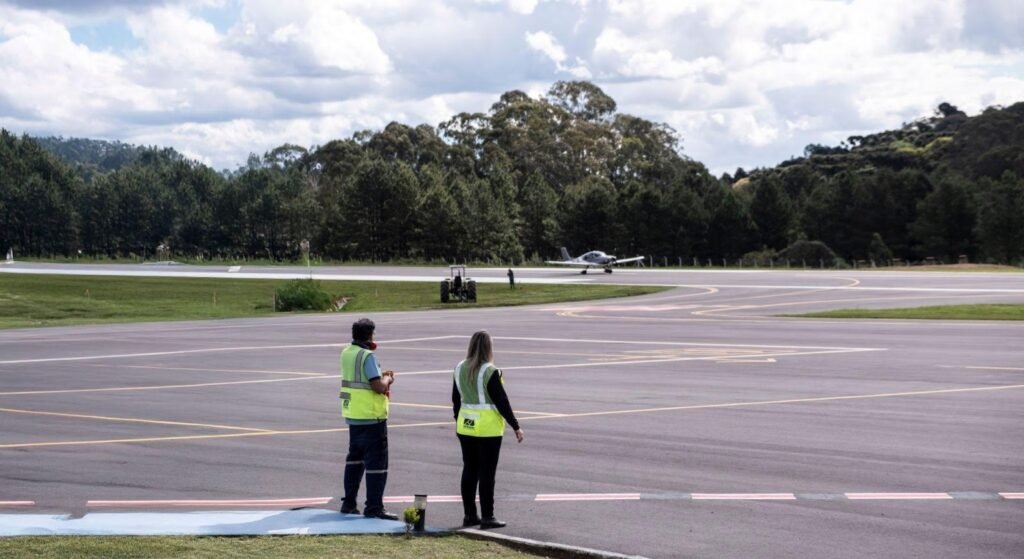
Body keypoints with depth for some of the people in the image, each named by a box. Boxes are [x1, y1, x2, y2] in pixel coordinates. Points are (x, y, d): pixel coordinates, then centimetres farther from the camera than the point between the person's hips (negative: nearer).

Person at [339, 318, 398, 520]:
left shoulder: (346, 353, 7)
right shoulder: (368, 356, -18)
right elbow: (379, 386, -25)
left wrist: (381, 376, 12)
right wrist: (387, 379, -4)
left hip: (352, 416, 9)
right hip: (371, 417, -9)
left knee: (355, 458, 19)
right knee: (376, 462, -4)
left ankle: (348, 503, 23)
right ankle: (374, 507, -6)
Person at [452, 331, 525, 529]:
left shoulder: (460, 369, 4)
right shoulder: (490, 372, -16)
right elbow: (501, 401, -14)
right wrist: (516, 427, -8)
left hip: (465, 426, 6)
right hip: (488, 428, -6)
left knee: (469, 470, 12)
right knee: (487, 472, -1)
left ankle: (469, 515, 16)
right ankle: (487, 517, 2)